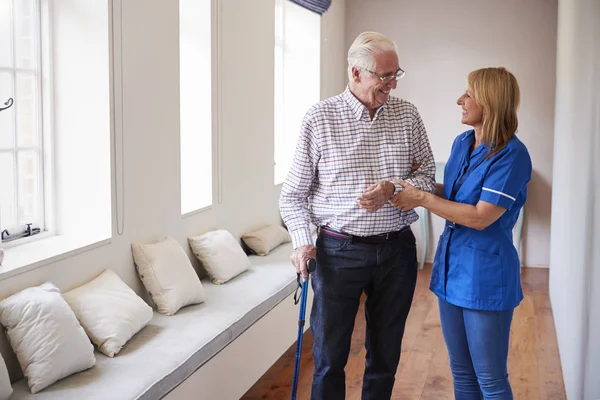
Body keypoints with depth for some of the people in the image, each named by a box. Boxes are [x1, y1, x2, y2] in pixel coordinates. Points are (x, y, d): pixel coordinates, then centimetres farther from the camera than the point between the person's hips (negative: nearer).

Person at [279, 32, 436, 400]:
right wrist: (302, 241, -11)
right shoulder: (319, 118, -5)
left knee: (385, 355, 15)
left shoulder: (407, 115, 2)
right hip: (339, 251, -2)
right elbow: (294, 193, 0)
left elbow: (428, 176, 5)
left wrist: (393, 189, -14)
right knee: (330, 356, 6)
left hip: (397, 249, 3)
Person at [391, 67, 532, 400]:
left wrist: (422, 199, -18)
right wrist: (415, 185, 2)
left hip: (486, 276, -8)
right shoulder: (461, 143, 6)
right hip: (451, 267, 8)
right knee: (461, 372, 19)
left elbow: (480, 217, -22)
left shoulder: (512, 154, -18)